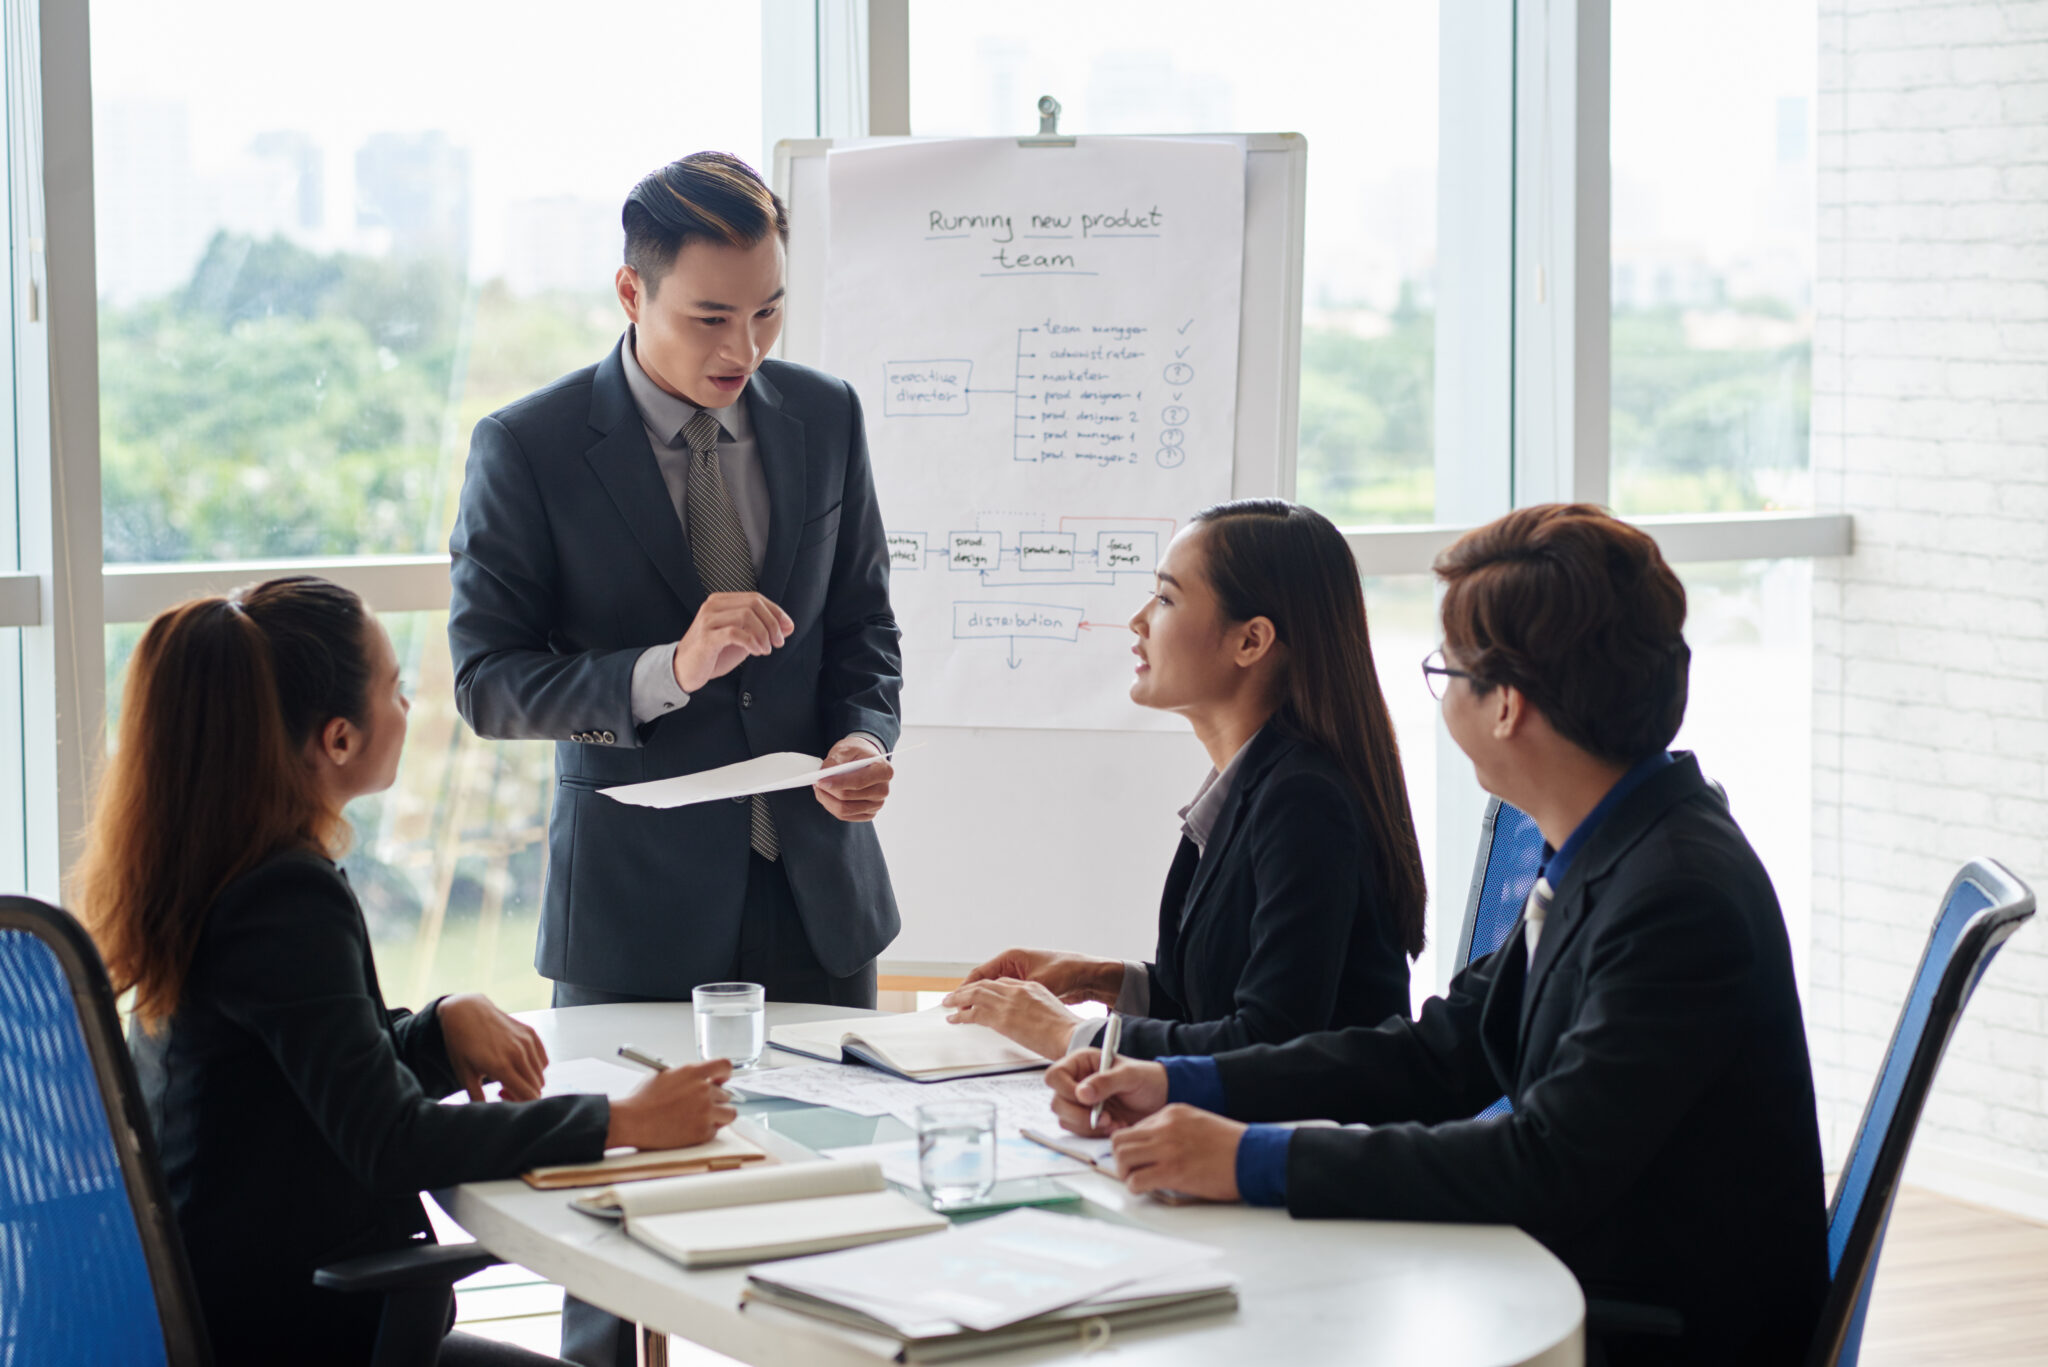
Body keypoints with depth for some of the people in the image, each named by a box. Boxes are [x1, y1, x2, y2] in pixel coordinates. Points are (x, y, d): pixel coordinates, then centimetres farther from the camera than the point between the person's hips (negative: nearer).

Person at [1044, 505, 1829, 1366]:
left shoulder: (1681, 897, -24)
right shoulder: (1608, 854, 6)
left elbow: (1553, 1165, -29)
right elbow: (1444, 1052, 11)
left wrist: (1256, 1162, -26)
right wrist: (1180, 1086, 4)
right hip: (1580, 1293, 8)